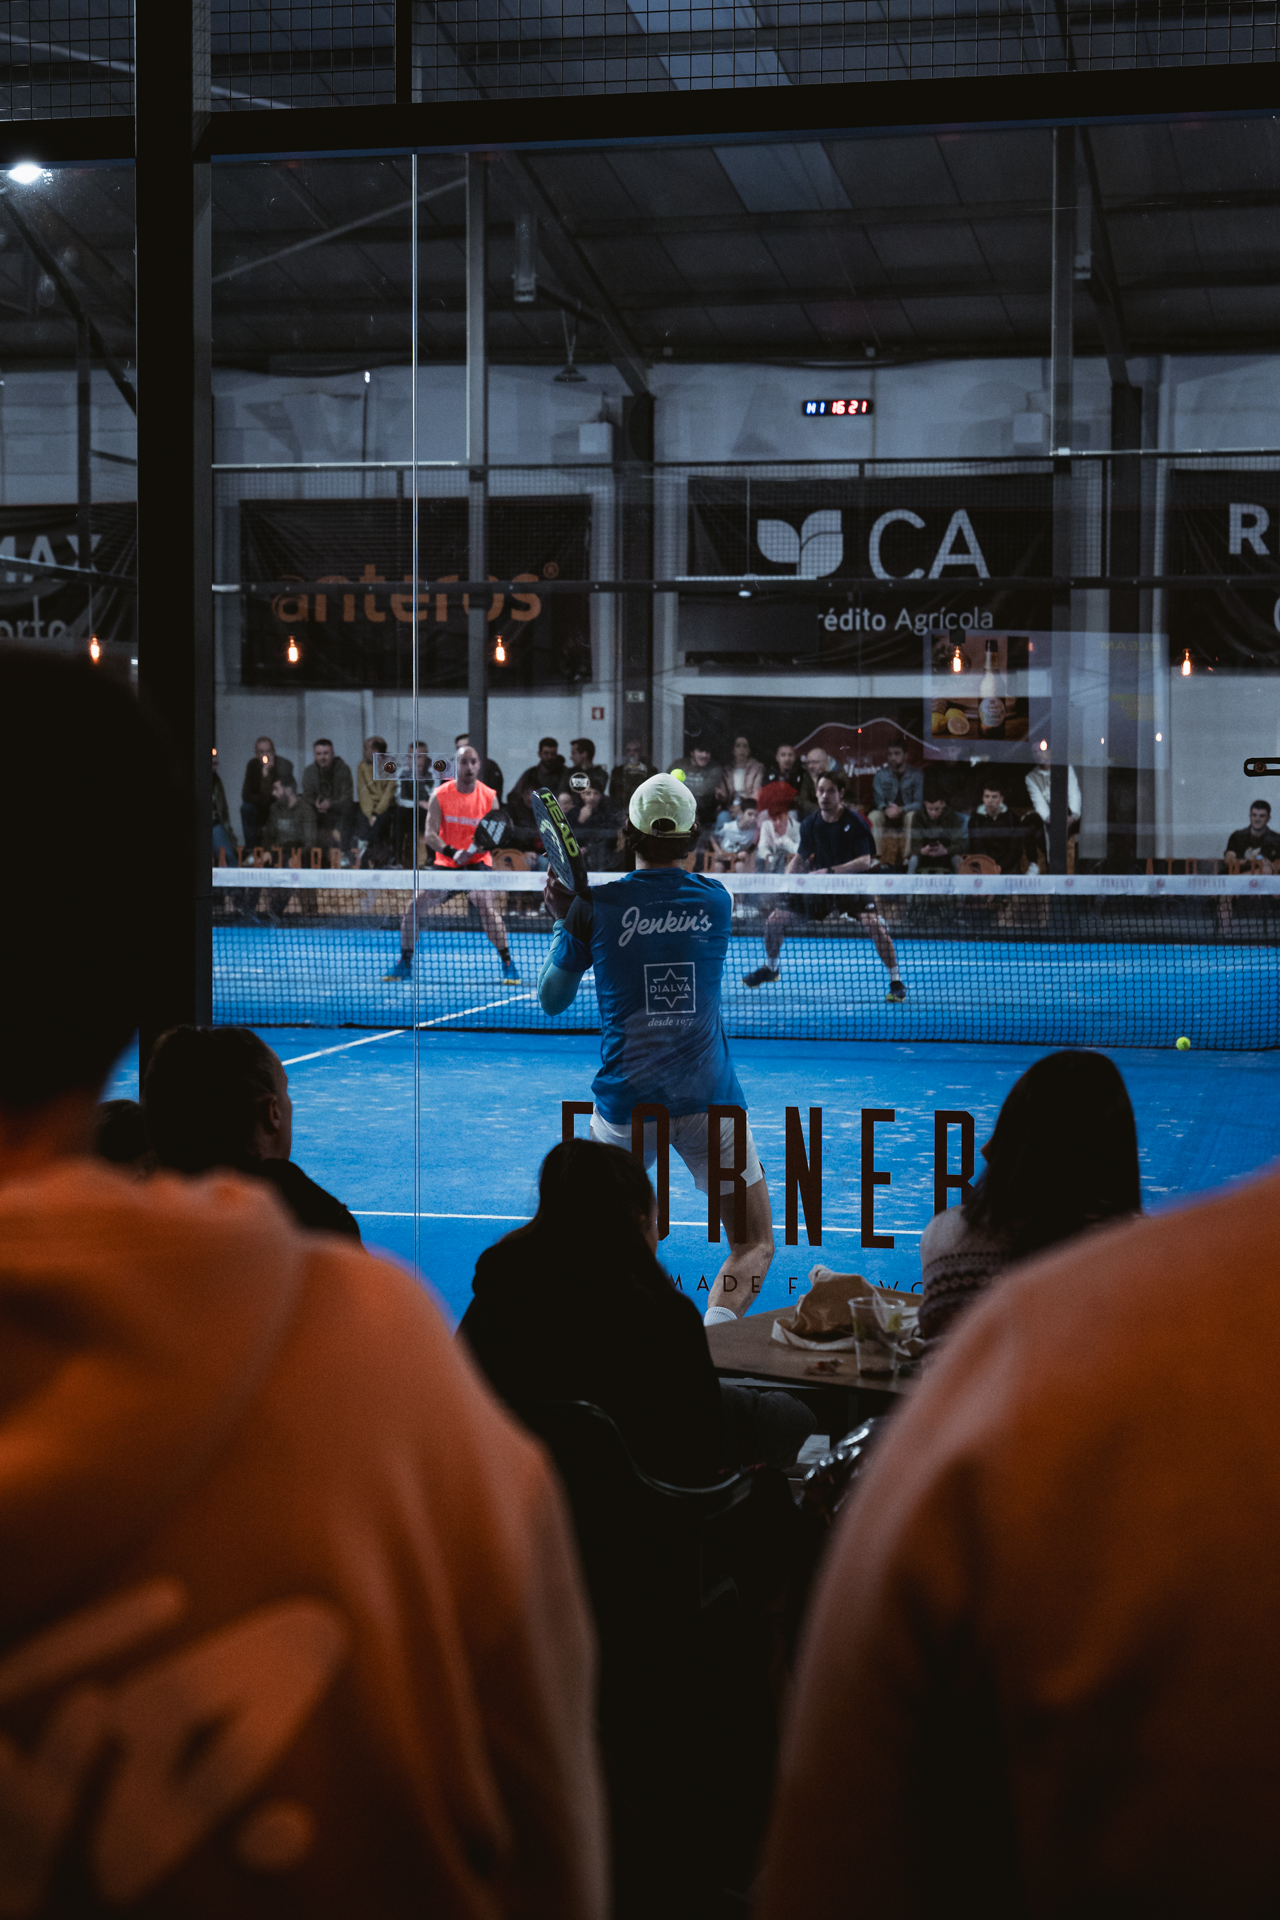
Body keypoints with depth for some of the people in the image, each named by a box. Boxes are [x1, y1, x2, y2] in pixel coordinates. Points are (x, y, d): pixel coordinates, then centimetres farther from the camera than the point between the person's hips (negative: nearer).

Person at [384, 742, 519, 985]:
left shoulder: (489, 797, -5)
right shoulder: (440, 795, -4)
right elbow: (430, 835, -11)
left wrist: (477, 847, -30)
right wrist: (453, 853, -29)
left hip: (477, 863, -2)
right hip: (445, 863, 2)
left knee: (486, 904, -28)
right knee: (414, 906, -7)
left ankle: (508, 965, -19)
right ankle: (404, 965, 11)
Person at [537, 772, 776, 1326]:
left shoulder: (594, 906, -3)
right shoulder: (717, 901, 3)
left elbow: (551, 999, 9)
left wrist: (563, 922, 18)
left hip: (624, 1105, 1)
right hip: (710, 1101, 0)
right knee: (755, 1247, 5)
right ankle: (716, 1326, -23)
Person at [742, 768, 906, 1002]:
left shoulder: (855, 822, -15)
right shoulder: (810, 824, -1)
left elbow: (865, 861, -23)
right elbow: (801, 858, 11)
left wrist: (830, 871, -31)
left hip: (852, 886, -4)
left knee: (875, 925, -30)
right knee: (776, 919, -2)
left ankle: (896, 983, -14)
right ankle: (771, 968, 27)